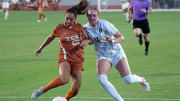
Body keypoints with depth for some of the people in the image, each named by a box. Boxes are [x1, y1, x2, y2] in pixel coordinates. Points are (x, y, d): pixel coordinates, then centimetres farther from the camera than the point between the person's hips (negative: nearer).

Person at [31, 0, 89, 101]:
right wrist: (41, 48, 29)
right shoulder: (59, 28, -4)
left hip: (78, 59, 3)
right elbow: (51, 37, 15)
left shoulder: (79, 27, 1)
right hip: (65, 57, -3)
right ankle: (43, 90, -12)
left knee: (75, 90, -4)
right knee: (64, 79, -33)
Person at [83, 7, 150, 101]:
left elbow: (121, 37, -15)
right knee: (101, 79, -23)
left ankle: (141, 79, 27)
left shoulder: (104, 24, -18)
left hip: (116, 52, -3)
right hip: (102, 56, 3)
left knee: (128, 79, -11)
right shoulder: (85, 28, -6)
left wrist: (113, 40, -34)